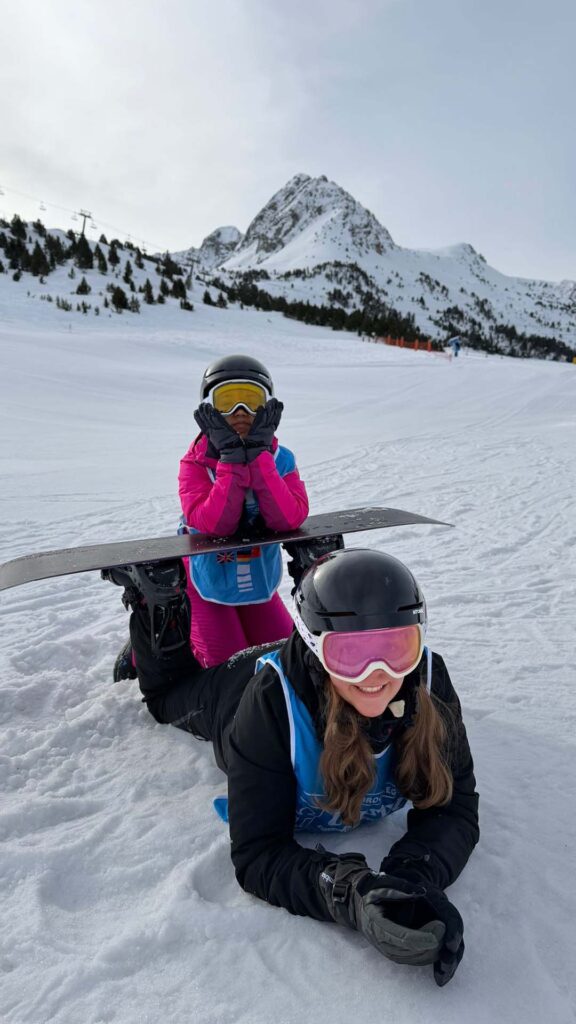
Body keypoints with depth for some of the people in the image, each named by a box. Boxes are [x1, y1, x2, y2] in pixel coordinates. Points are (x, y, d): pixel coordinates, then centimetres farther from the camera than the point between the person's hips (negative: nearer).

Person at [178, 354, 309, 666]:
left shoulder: (281, 459, -12)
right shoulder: (196, 463, -18)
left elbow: (288, 519, -28)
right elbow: (215, 524, -32)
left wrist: (258, 455, -33)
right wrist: (232, 459, -36)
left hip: (260, 580, 4)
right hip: (209, 582, -3)